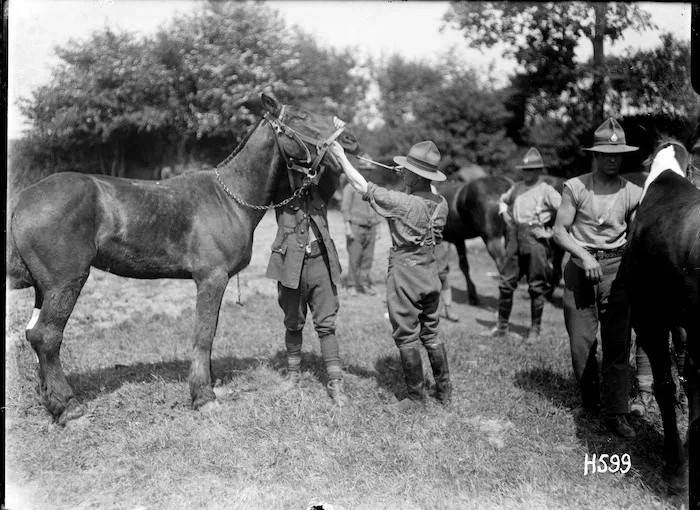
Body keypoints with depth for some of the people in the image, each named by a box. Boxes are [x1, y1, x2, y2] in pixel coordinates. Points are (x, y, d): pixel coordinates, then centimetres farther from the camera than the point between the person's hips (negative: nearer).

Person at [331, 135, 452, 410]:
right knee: (431, 334, 18)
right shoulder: (440, 203, -2)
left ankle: (416, 397, 12)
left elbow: (361, 186, -15)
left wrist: (341, 156, -5)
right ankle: (444, 391, 25)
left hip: (404, 274, -6)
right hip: (430, 272, 7)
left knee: (406, 338, 5)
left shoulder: (402, 202, -21)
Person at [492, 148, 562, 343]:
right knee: (506, 282, 5)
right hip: (515, 237, 5)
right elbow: (503, 200, 33)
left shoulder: (546, 190, -5)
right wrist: (505, 214, 16)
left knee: (537, 286, 3)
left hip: (535, 239, -5)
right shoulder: (517, 187, 13)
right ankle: (502, 325, 15)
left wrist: (552, 230, -9)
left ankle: (535, 329, 12)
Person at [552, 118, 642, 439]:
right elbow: (560, 231, -2)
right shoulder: (575, 188, -2)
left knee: (618, 345, -1)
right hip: (580, 268, 0)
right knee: (581, 343, 5)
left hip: (616, 271, 1)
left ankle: (616, 415, 6)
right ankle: (589, 399, 27)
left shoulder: (632, 193, 3)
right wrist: (584, 256, -15)